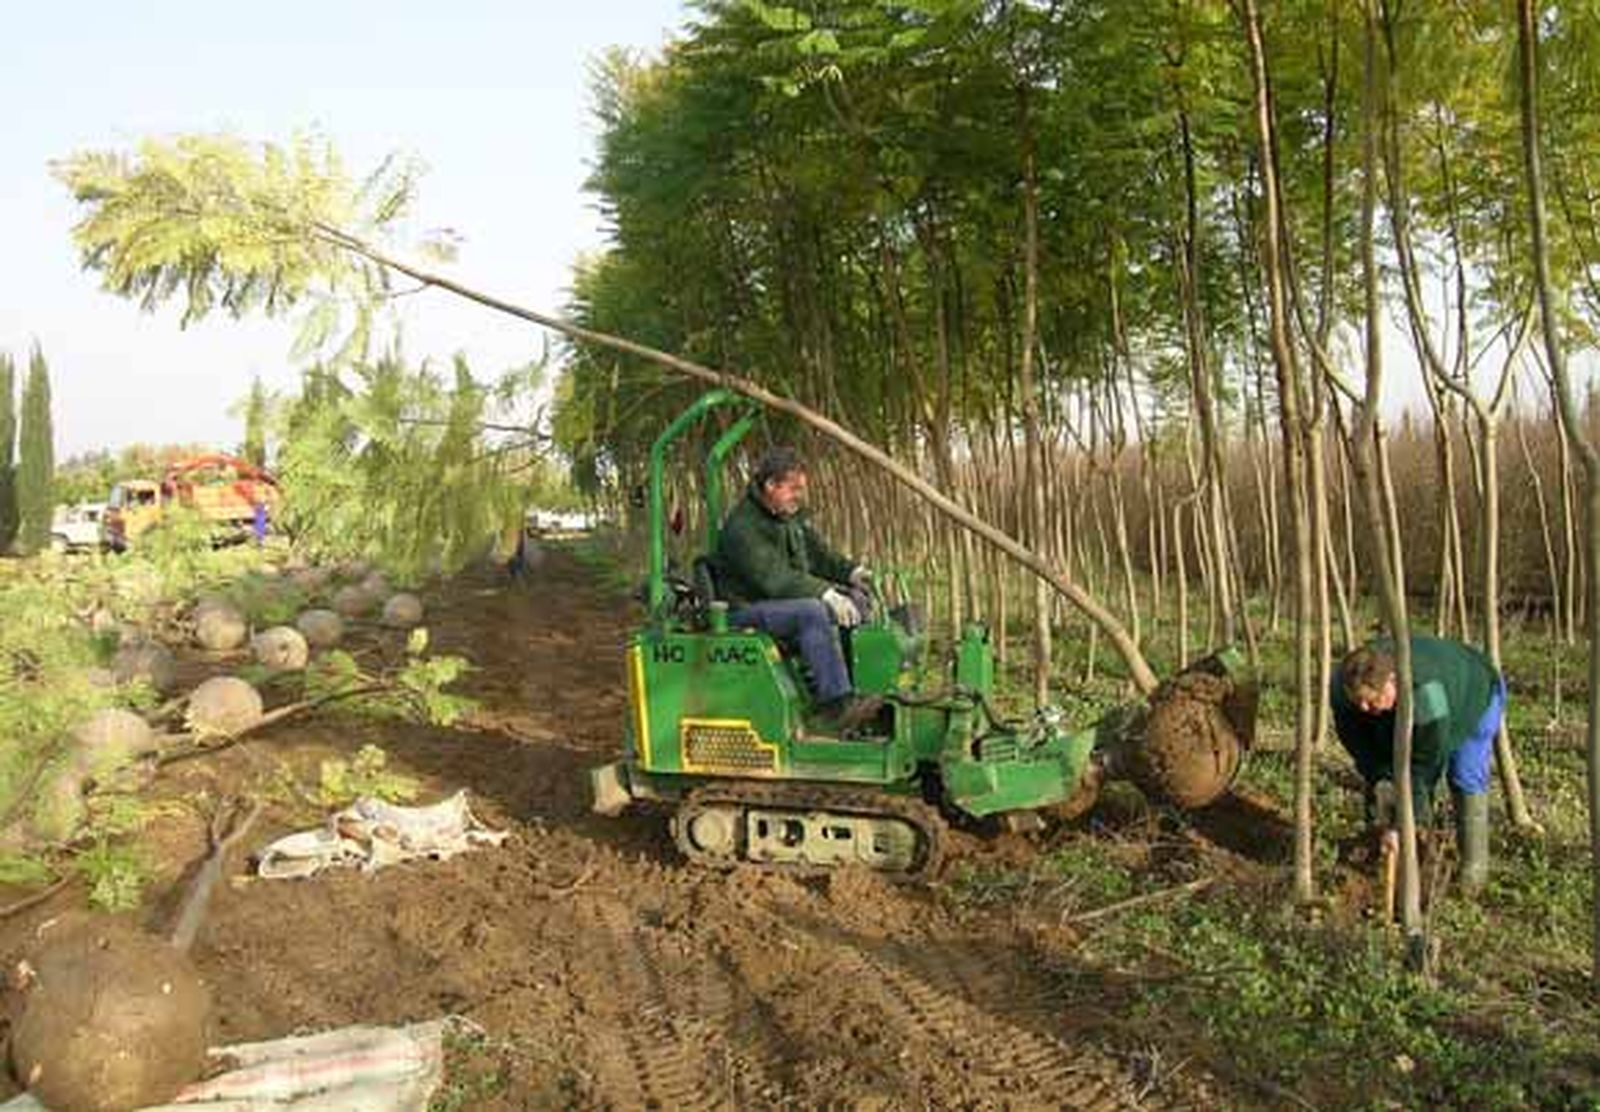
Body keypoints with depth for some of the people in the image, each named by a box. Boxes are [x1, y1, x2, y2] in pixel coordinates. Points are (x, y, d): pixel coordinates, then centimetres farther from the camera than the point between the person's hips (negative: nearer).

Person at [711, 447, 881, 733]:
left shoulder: (793, 516, 11)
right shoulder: (742, 527, -19)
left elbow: (817, 554, 19)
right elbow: (773, 578, -28)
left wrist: (851, 571, 0)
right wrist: (824, 593, -36)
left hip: (786, 599, 9)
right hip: (746, 609, -9)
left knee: (854, 598, -3)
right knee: (813, 612, -34)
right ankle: (835, 703, -35)